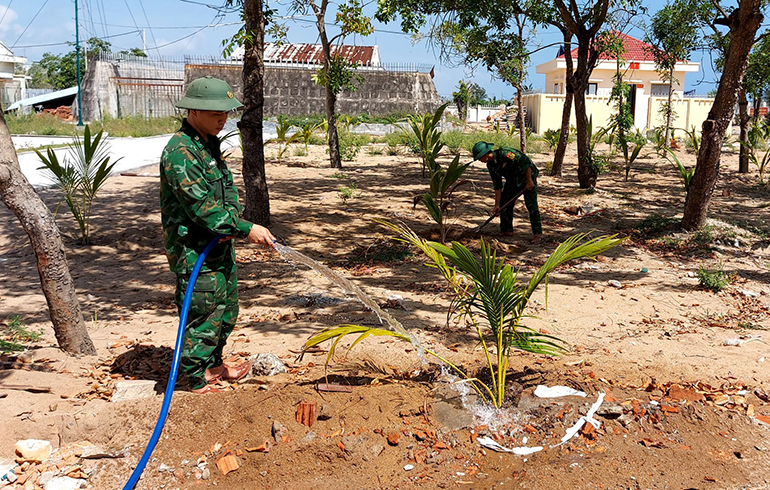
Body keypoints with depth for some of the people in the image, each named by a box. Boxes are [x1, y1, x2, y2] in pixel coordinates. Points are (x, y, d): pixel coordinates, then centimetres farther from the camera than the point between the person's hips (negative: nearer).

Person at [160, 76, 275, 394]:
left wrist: (231, 223, -6)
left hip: (219, 245, 10)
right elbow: (201, 205, -25)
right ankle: (197, 381, 14)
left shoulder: (209, 144, 12)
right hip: (193, 250, -10)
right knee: (203, 314, -1)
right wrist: (245, 229, -23)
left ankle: (213, 366, 37)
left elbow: (227, 190, 13)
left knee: (227, 308, 20)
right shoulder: (179, 152, -20)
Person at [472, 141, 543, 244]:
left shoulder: (504, 153, -29)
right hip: (512, 180, 9)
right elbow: (497, 185, 2)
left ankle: (538, 233, -10)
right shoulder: (491, 165, -3)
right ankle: (507, 230, 17)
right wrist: (497, 205, -1)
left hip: (527, 175, -9)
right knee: (504, 203, 6)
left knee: (531, 205, -14)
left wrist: (529, 181, -25)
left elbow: (526, 162, -28)